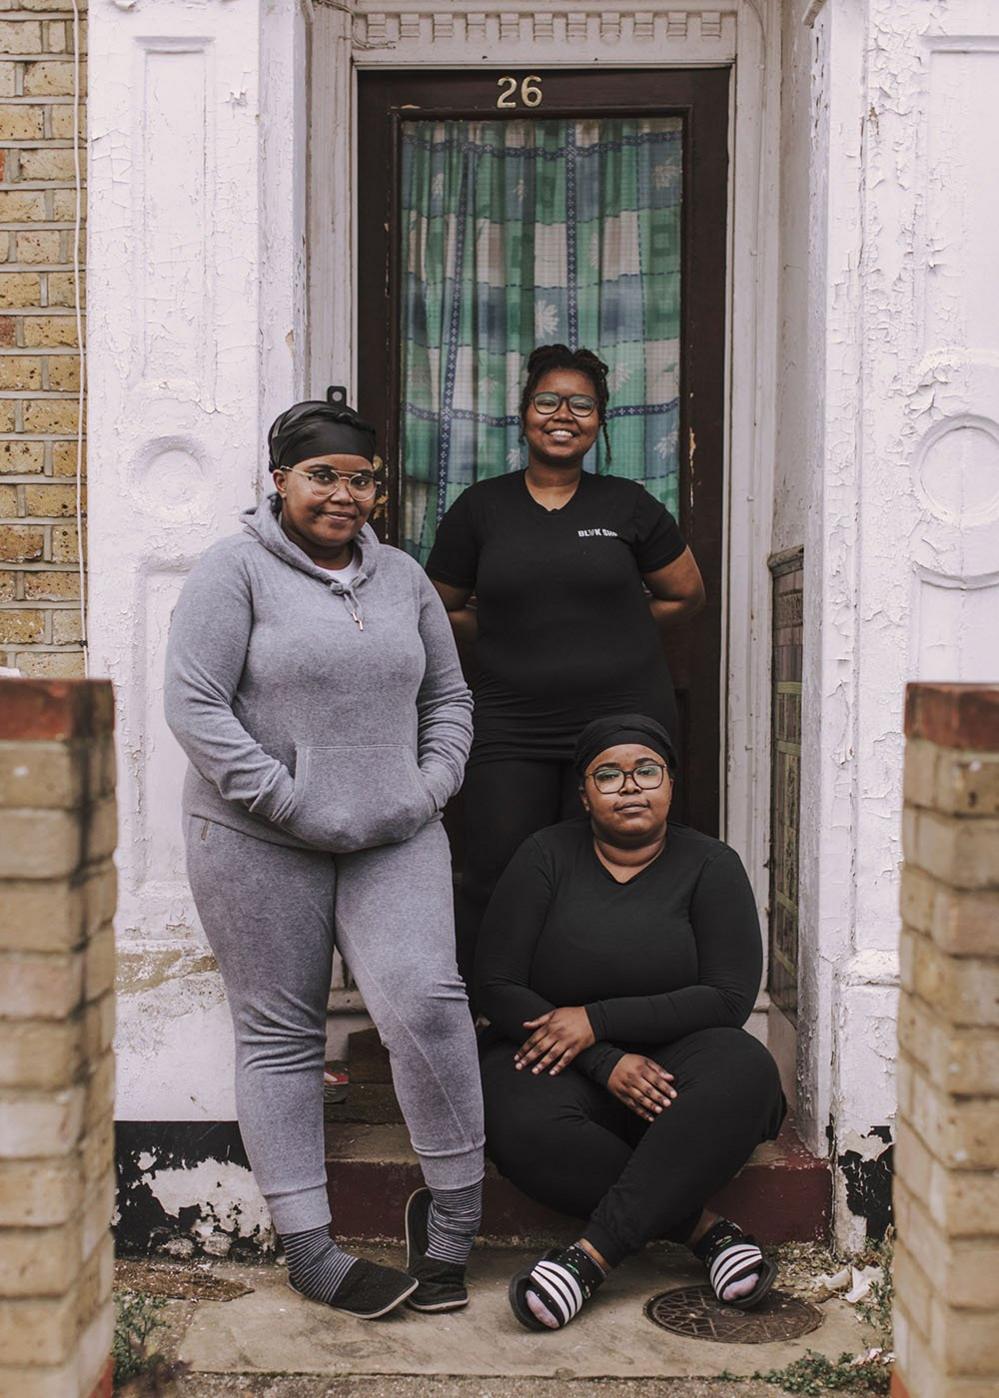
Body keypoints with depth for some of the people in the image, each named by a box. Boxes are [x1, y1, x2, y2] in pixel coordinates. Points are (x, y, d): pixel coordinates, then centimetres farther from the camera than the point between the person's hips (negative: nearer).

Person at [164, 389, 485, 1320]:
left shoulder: (401, 577, 13)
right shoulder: (236, 570, -3)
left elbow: (448, 697, 19)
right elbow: (195, 705, -11)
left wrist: (431, 786, 2)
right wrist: (293, 803, -15)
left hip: (393, 839, 3)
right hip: (259, 844, -3)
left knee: (425, 1000, -14)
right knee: (280, 1034, 3)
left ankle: (452, 1217, 3)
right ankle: (309, 1251, 14)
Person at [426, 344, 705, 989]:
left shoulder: (628, 506, 7)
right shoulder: (480, 508, 8)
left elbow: (686, 595, 16)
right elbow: (442, 610, 17)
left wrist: (611, 634, 9)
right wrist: (508, 641, 6)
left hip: (624, 719, 0)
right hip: (513, 728, 0)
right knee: (495, 883, -4)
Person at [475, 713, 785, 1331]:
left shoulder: (710, 865, 1)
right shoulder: (548, 856, 1)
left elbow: (730, 997, -8)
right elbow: (499, 986, -4)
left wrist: (598, 1021, -15)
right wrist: (607, 1063, -16)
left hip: (669, 1054, 1)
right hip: (551, 1057, 0)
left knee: (747, 1072, -32)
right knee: (526, 1129, -34)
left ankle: (593, 1254, -32)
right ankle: (703, 1226, -18)